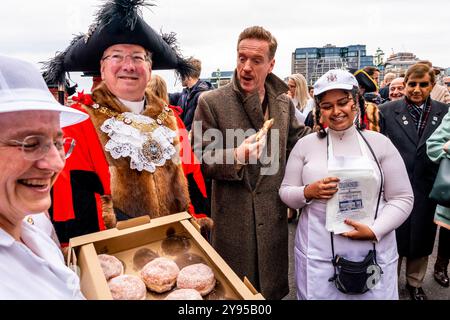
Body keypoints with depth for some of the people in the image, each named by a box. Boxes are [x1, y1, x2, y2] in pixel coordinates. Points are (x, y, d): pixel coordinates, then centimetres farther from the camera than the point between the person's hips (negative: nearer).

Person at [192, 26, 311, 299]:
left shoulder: (284, 102, 4)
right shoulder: (211, 102, -9)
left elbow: (299, 140, 17)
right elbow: (200, 159, -10)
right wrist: (236, 157, -27)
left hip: (274, 215, 4)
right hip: (233, 217, -3)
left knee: (272, 287, 21)